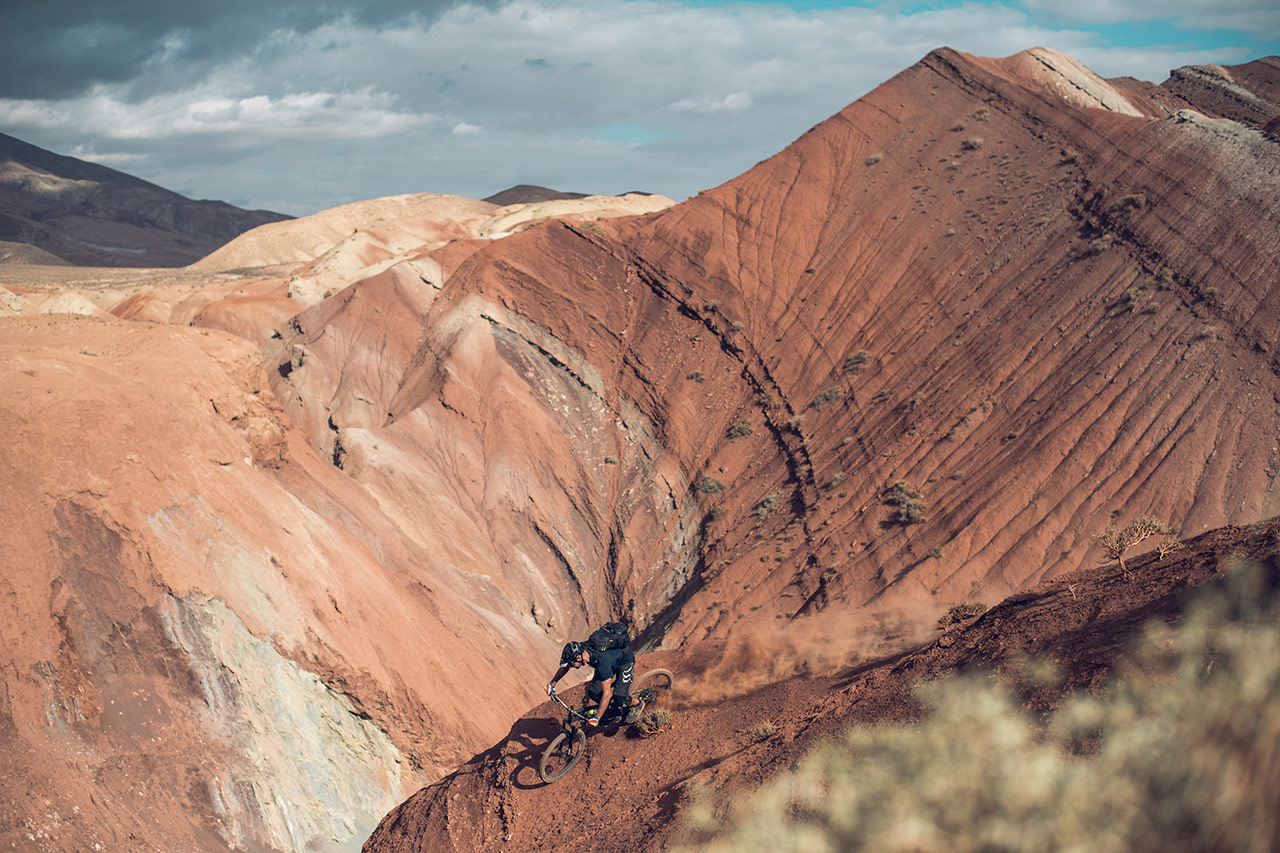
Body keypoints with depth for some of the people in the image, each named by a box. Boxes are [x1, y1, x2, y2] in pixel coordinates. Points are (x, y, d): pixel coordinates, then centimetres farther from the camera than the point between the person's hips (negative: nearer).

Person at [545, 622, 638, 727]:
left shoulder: (602, 661, -44)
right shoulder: (580, 648, -25)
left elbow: (607, 694, -40)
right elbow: (565, 666, -1)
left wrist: (596, 719, -39)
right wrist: (552, 683, -5)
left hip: (625, 662, -7)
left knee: (619, 698, -19)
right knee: (593, 692, -6)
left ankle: (630, 709, 10)